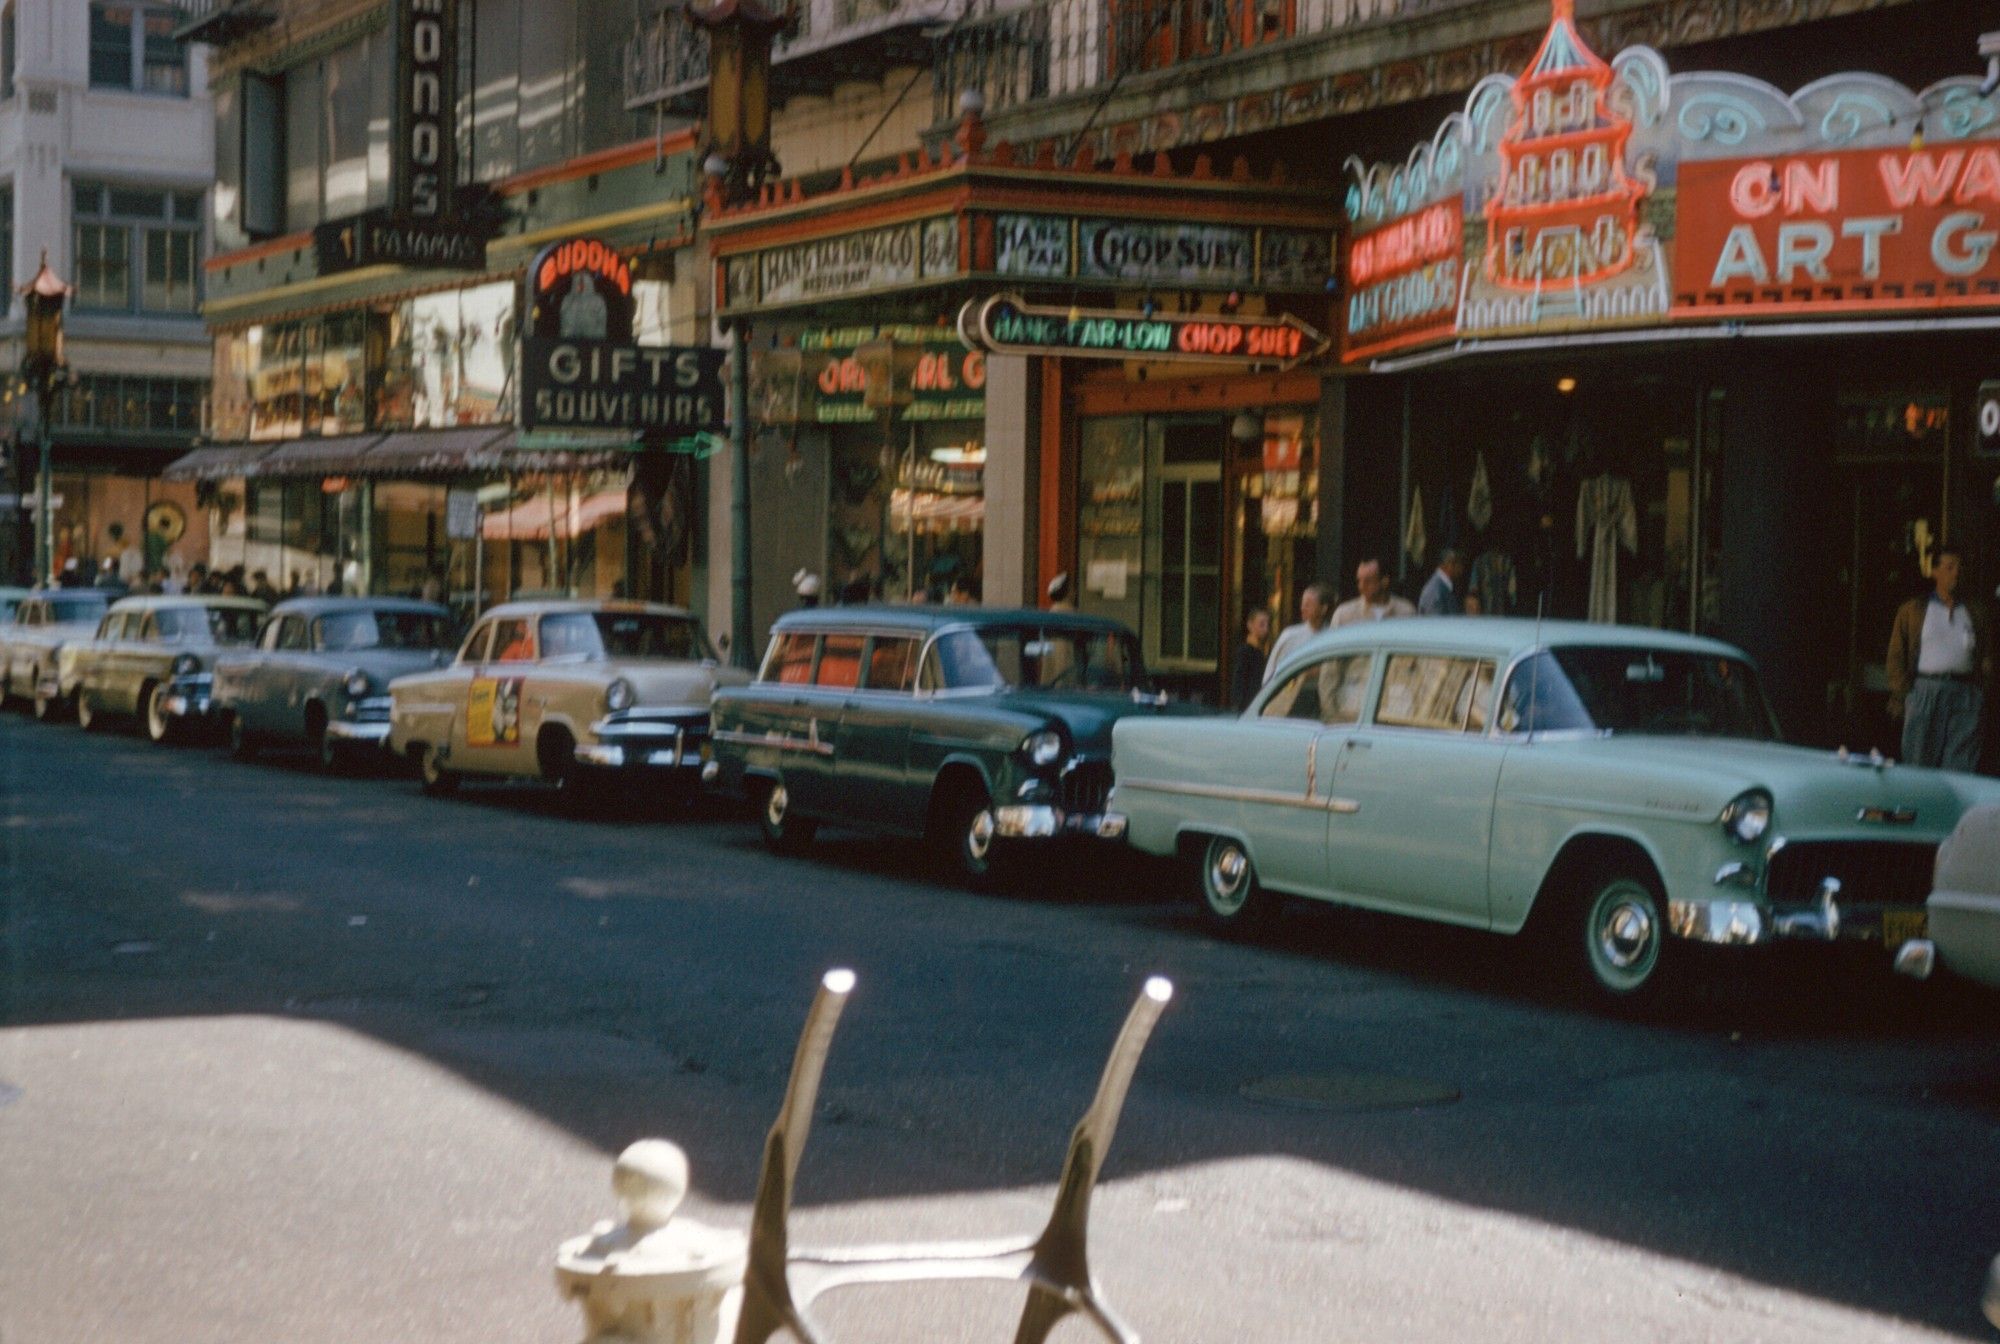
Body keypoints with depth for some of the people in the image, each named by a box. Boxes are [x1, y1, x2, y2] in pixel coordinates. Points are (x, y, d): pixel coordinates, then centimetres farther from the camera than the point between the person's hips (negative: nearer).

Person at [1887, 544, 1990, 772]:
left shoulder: (1974, 615, 18)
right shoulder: (1912, 611, 10)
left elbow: (1986, 656, 21)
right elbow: (1896, 656, 6)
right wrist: (1899, 696, -3)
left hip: (1965, 693, 2)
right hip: (1925, 691, -2)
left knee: (1961, 766, -6)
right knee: (1921, 761, -2)